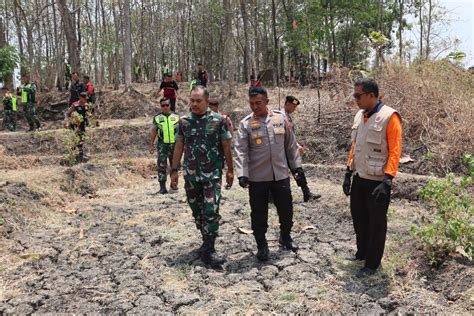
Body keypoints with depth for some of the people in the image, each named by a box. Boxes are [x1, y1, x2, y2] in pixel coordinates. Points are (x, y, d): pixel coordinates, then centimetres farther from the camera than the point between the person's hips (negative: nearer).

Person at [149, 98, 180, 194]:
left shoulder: (176, 117, 6)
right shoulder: (157, 118, 6)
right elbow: (153, 132, 8)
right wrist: (151, 145, 4)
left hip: (174, 144, 1)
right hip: (162, 145, -1)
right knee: (162, 166, -3)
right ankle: (162, 187, 1)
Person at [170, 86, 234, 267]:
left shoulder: (218, 120, -4)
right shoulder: (184, 121, 4)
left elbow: (226, 146, 1)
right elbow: (179, 147, 8)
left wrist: (230, 170, 1)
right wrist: (174, 170, 6)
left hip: (212, 174, -3)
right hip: (191, 175, 4)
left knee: (211, 212, -11)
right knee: (197, 212, 13)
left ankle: (208, 251, -4)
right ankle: (207, 241, 31)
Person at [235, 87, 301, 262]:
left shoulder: (280, 118, 2)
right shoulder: (245, 124, -5)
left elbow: (291, 144, 9)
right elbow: (241, 151, -9)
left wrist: (296, 165, 10)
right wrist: (242, 174, -19)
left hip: (281, 174, 2)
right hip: (257, 177, -2)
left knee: (286, 209, 14)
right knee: (259, 214, 7)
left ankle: (285, 237, 39)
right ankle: (262, 245, 26)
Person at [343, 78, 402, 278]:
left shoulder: (389, 117, -15)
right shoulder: (359, 116, 8)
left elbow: (395, 151, -17)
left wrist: (387, 181, -23)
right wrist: (348, 173, 13)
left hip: (377, 181, -7)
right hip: (359, 178, 7)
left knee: (376, 222, 6)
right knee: (358, 216, 18)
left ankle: (372, 263, 20)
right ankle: (362, 252, 37)